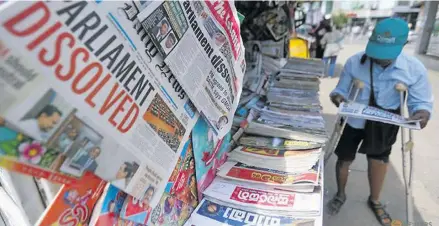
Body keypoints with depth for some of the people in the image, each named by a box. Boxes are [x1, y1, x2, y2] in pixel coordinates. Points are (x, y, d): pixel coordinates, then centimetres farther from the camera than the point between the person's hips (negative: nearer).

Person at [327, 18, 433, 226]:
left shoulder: (415, 69, -18)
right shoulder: (354, 62, -20)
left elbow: (421, 101, -9)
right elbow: (342, 90, -10)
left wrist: (422, 113, -32)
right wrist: (338, 96, -34)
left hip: (384, 125, 1)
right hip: (353, 120, -1)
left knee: (379, 161, 20)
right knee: (344, 159, 14)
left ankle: (374, 201, 48)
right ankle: (340, 195, 43)